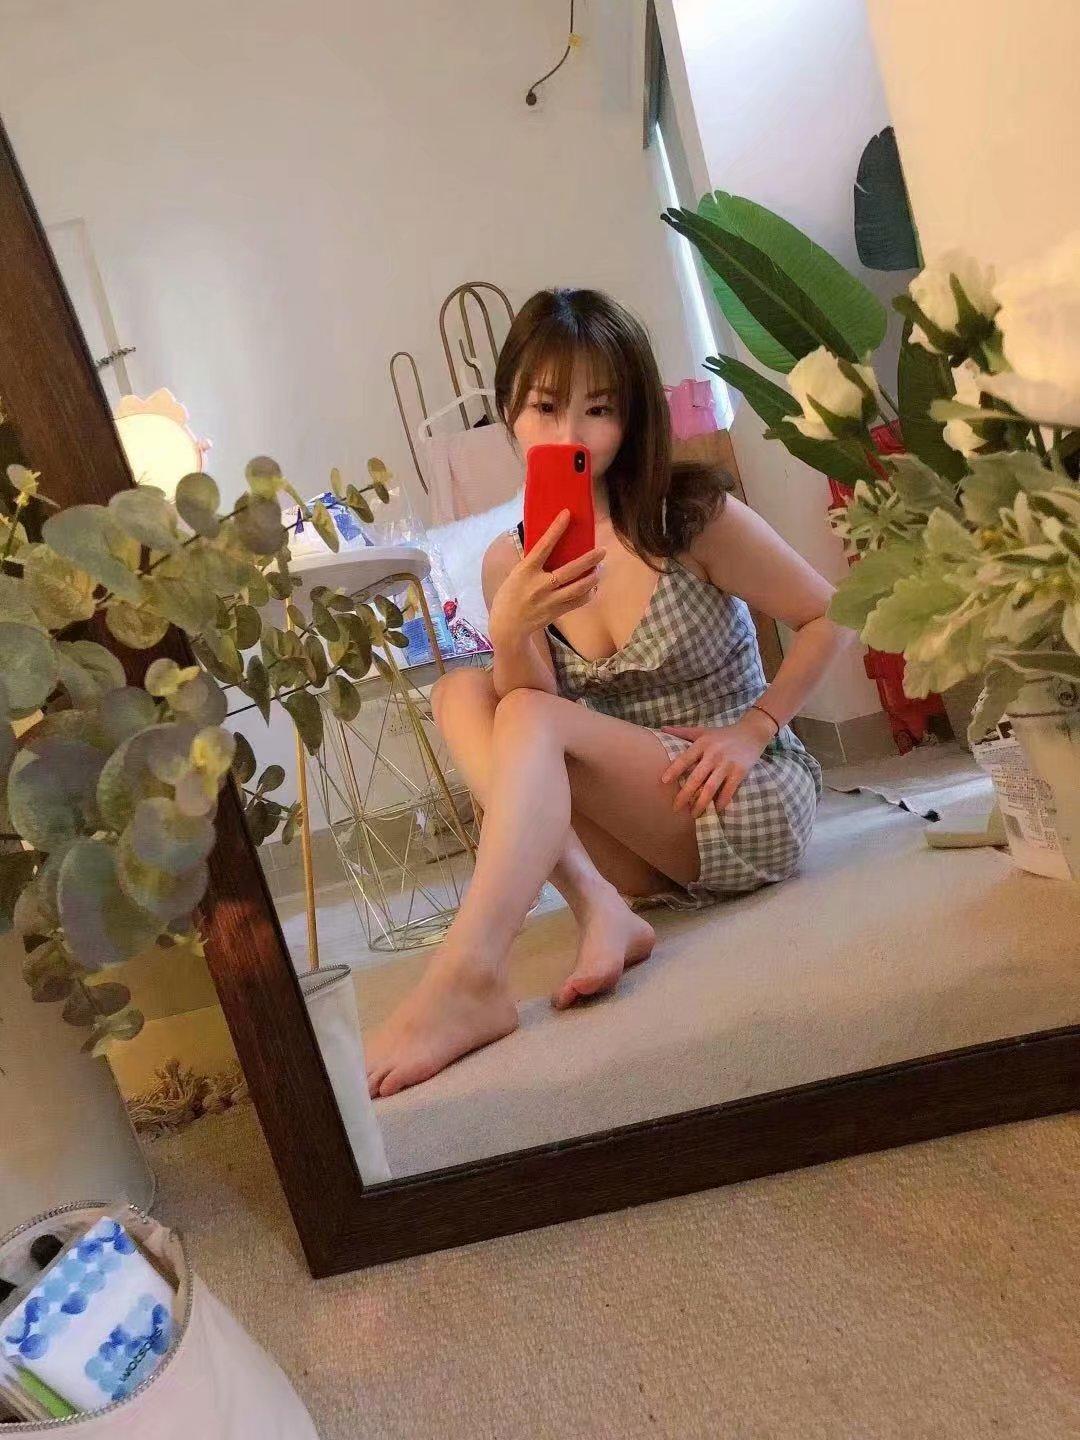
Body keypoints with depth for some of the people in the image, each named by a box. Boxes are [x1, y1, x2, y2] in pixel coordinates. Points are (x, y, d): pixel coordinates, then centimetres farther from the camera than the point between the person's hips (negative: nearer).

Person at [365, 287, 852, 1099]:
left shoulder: (697, 517, -11)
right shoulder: (510, 564, 0)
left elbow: (829, 618, -2)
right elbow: (529, 743, -7)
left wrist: (752, 728, -12)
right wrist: (511, 632, -26)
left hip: (753, 802, -4)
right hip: (646, 838, 5)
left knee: (534, 717, -26)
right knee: (460, 693, -15)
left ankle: (466, 981, -38)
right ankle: (600, 909, -28)